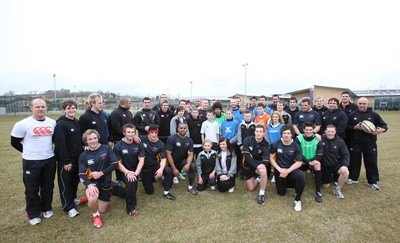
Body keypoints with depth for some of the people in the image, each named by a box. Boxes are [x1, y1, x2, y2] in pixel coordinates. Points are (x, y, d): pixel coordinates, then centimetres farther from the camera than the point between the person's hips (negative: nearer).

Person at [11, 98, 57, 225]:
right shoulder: (23, 124, -11)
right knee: (32, 189, 8)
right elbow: (14, 142, -1)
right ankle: (33, 214, 25)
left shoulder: (52, 123, 2)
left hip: (49, 160, 3)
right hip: (31, 162, -3)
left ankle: (47, 208, 34)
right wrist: (29, 152, 4)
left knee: (48, 186, 15)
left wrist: (47, 150, 13)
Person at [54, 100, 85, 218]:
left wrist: (82, 154, 11)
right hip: (66, 160, -7)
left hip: (77, 157, 7)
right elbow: (60, 144, -19)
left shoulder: (77, 122, 8)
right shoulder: (61, 124, -16)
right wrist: (65, 161, -19)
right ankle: (68, 207, 17)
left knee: (75, 180, 19)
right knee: (66, 183, 5)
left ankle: (73, 199, 38)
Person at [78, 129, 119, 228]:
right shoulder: (83, 155, -6)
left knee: (102, 210, 11)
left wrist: (100, 173, -20)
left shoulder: (107, 149, -10)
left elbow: (115, 164, -12)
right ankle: (95, 216, 1)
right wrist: (89, 185, -29)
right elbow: (82, 174, -10)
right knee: (92, 200, -34)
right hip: (92, 182, -1)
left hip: (106, 182, 1)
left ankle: (90, 198, 43)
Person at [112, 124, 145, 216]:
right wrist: (128, 172, -26)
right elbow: (118, 163, -11)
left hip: (135, 171, 4)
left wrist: (136, 173, -23)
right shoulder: (118, 146, -11)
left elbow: (141, 160, -8)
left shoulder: (139, 144, -5)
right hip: (123, 171, -4)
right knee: (131, 182, -31)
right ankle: (131, 207, -10)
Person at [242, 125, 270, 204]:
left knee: (263, 171, -37)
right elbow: (246, 156, -22)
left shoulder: (265, 144, -14)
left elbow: (266, 160, -20)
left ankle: (262, 193, -16)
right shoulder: (247, 140, -16)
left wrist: (261, 165, -40)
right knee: (251, 189, 3)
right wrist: (257, 165, -32)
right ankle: (257, 179, 37)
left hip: (259, 164, -1)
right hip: (248, 165, 1)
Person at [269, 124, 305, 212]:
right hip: (279, 169, 1)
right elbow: (271, 158, -4)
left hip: (291, 169, -1)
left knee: (300, 176, -35)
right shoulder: (275, 144, -11)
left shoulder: (296, 146, -12)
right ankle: (286, 182, 42)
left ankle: (298, 199, -12)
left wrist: (287, 171, -21)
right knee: (281, 193, 6)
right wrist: (280, 169, -14)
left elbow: (299, 162, -10)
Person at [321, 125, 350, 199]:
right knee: (325, 186, 6)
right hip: (325, 166, 0)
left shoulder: (340, 141, -6)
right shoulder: (321, 139, -11)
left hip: (337, 164, 0)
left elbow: (346, 155, -5)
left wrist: (345, 165, -20)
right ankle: (331, 177, 44)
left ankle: (337, 189, -7)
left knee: (345, 171, -35)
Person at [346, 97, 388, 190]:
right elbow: (346, 127, 2)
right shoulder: (352, 114, 4)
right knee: (354, 161, 8)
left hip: (370, 143, 1)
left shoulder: (373, 114, 4)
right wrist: (355, 127, -16)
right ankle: (353, 178, 23)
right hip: (355, 143, 0)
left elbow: (384, 125, 5)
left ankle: (373, 181, 21)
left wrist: (382, 130, -16)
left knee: (371, 162, 8)